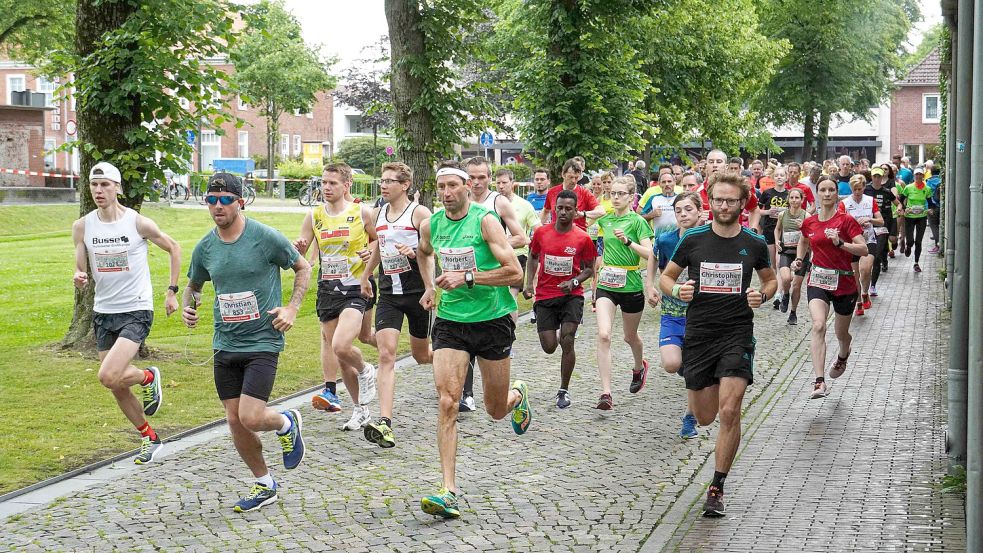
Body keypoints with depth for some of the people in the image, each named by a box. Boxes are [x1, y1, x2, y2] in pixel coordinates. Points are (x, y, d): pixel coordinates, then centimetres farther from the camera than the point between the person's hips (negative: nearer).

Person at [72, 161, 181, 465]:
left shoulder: (139, 223, -11)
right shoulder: (82, 227, -1)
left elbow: (173, 248, 4)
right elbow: (81, 271, 6)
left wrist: (172, 291, 2)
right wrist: (79, 279, -19)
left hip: (137, 311, -5)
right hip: (103, 312, 5)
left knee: (108, 377, -22)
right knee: (118, 388, 10)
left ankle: (149, 377, 10)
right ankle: (150, 439, 30)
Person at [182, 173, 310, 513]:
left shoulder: (265, 238, -10)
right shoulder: (205, 247, 4)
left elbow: (303, 268, 3)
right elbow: (193, 285, 22)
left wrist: (292, 308, -9)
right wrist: (187, 307, 0)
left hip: (262, 342, -5)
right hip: (225, 345, 5)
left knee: (251, 418, -15)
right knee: (235, 421, 6)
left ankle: (287, 424, 21)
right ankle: (264, 485, 26)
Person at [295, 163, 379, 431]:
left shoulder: (362, 212, -3)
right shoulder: (314, 216, 7)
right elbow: (298, 254, 9)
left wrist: (371, 252, -12)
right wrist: (297, 248, -14)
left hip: (355, 289, -5)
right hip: (327, 288, 5)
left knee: (341, 347, -24)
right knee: (334, 349, 9)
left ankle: (365, 372, 11)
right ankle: (361, 410, 23)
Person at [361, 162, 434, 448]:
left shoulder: (419, 213, -7)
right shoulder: (378, 214, 10)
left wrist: (415, 251, -24)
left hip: (417, 292, -3)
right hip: (388, 293, 4)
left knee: (421, 355, 12)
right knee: (386, 355, -13)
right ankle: (384, 422, -21)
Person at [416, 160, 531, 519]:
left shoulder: (485, 221, -13)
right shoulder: (431, 225, 2)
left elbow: (515, 272, -18)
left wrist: (467, 277, -23)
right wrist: (429, 287, 15)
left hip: (492, 320, -3)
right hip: (450, 320, 3)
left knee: (496, 410, 11)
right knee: (447, 403, -14)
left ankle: (518, 395, 50)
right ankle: (449, 491, -14)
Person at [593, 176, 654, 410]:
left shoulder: (637, 221, -8)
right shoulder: (605, 220, 7)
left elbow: (649, 254, -18)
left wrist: (628, 241, -28)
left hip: (630, 285, -3)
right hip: (606, 285, 3)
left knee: (630, 337, 16)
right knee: (603, 335, -16)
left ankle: (639, 367, 51)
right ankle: (606, 393, -18)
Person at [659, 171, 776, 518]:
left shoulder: (754, 243, 1)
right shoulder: (693, 239, 0)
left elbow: (770, 279, 17)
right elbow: (666, 277, 10)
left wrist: (762, 296, -5)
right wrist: (676, 290, -12)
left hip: (738, 334, -1)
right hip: (698, 334, 1)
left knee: (729, 411, -15)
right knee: (705, 417, 8)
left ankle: (717, 488, -2)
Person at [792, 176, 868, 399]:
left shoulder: (846, 220, -8)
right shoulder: (809, 223, 4)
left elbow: (864, 249, -15)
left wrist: (840, 243, -28)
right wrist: (799, 259, 10)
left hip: (844, 282, -1)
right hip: (818, 280, 1)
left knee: (841, 333, 15)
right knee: (818, 326, -22)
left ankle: (843, 356, 54)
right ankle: (820, 382, -29)